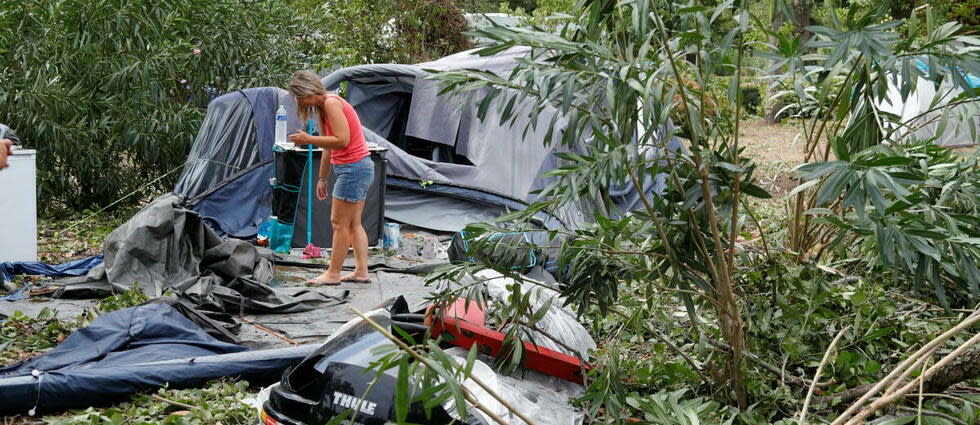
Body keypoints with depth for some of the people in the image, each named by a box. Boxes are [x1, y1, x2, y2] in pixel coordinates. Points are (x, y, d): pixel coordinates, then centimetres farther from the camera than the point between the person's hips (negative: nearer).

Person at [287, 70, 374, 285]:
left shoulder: (331, 103, -13)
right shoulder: (322, 109, 17)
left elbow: (342, 140, -22)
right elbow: (328, 149, 20)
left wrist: (309, 139, -16)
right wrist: (322, 179, 22)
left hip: (353, 168, -10)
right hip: (360, 168, 10)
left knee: (339, 222, -4)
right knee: (353, 223, 11)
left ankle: (333, 274, 2)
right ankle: (361, 271, 12)